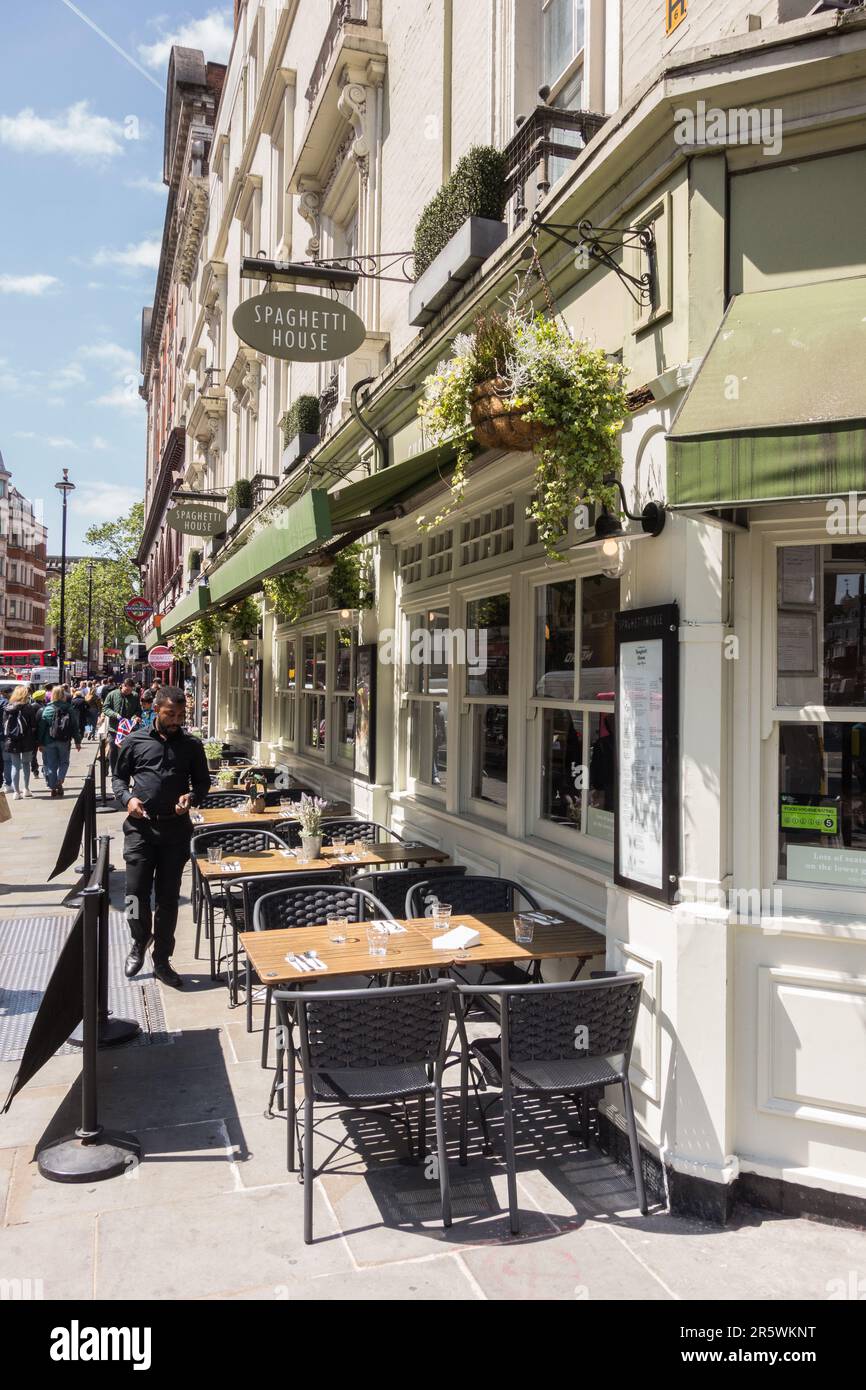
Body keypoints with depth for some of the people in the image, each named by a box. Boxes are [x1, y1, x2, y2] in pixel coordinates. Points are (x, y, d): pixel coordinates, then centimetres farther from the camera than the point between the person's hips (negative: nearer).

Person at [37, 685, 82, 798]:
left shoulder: (46, 710, -4)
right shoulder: (69, 709, -3)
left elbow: (41, 728, -4)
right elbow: (75, 726, -1)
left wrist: (40, 743, 2)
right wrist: (77, 741, 7)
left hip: (49, 742, 0)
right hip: (64, 741, 1)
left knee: (51, 765, 8)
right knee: (64, 762, 16)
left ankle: (53, 788, 9)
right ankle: (59, 782, -4)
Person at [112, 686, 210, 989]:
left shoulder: (192, 745, 6)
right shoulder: (135, 741, 4)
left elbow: (202, 781, 13)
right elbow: (118, 777, 11)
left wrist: (192, 797, -8)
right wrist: (128, 798, -9)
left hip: (176, 828, 1)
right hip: (140, 827, -1)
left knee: (168, 897, 7)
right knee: (136, 892, -2)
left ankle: (162, 961, 20)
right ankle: (140, 942, 28)